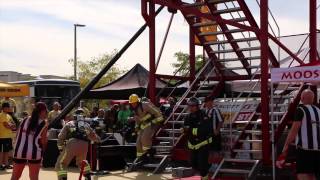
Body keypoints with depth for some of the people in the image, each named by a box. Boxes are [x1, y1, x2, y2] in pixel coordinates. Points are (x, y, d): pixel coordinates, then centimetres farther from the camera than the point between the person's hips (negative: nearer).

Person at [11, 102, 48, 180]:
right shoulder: (44, 123, -1)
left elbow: (18, 136, 13)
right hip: (34, 152, -4)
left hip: (19, 151, 4)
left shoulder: (25, 120, 13)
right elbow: (43, 141, -2)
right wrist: (43, 150, 13)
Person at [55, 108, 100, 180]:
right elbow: (94, 137, 40)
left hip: (71, 144, -3)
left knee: (60, 164, 7)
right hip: (84, 146, 4)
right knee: (81, 162, 34)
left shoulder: (69, 124, 24)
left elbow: (61, 137, 16)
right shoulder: (87, 125, 30)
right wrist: (98, 139, 62)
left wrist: (60, 148, 24)